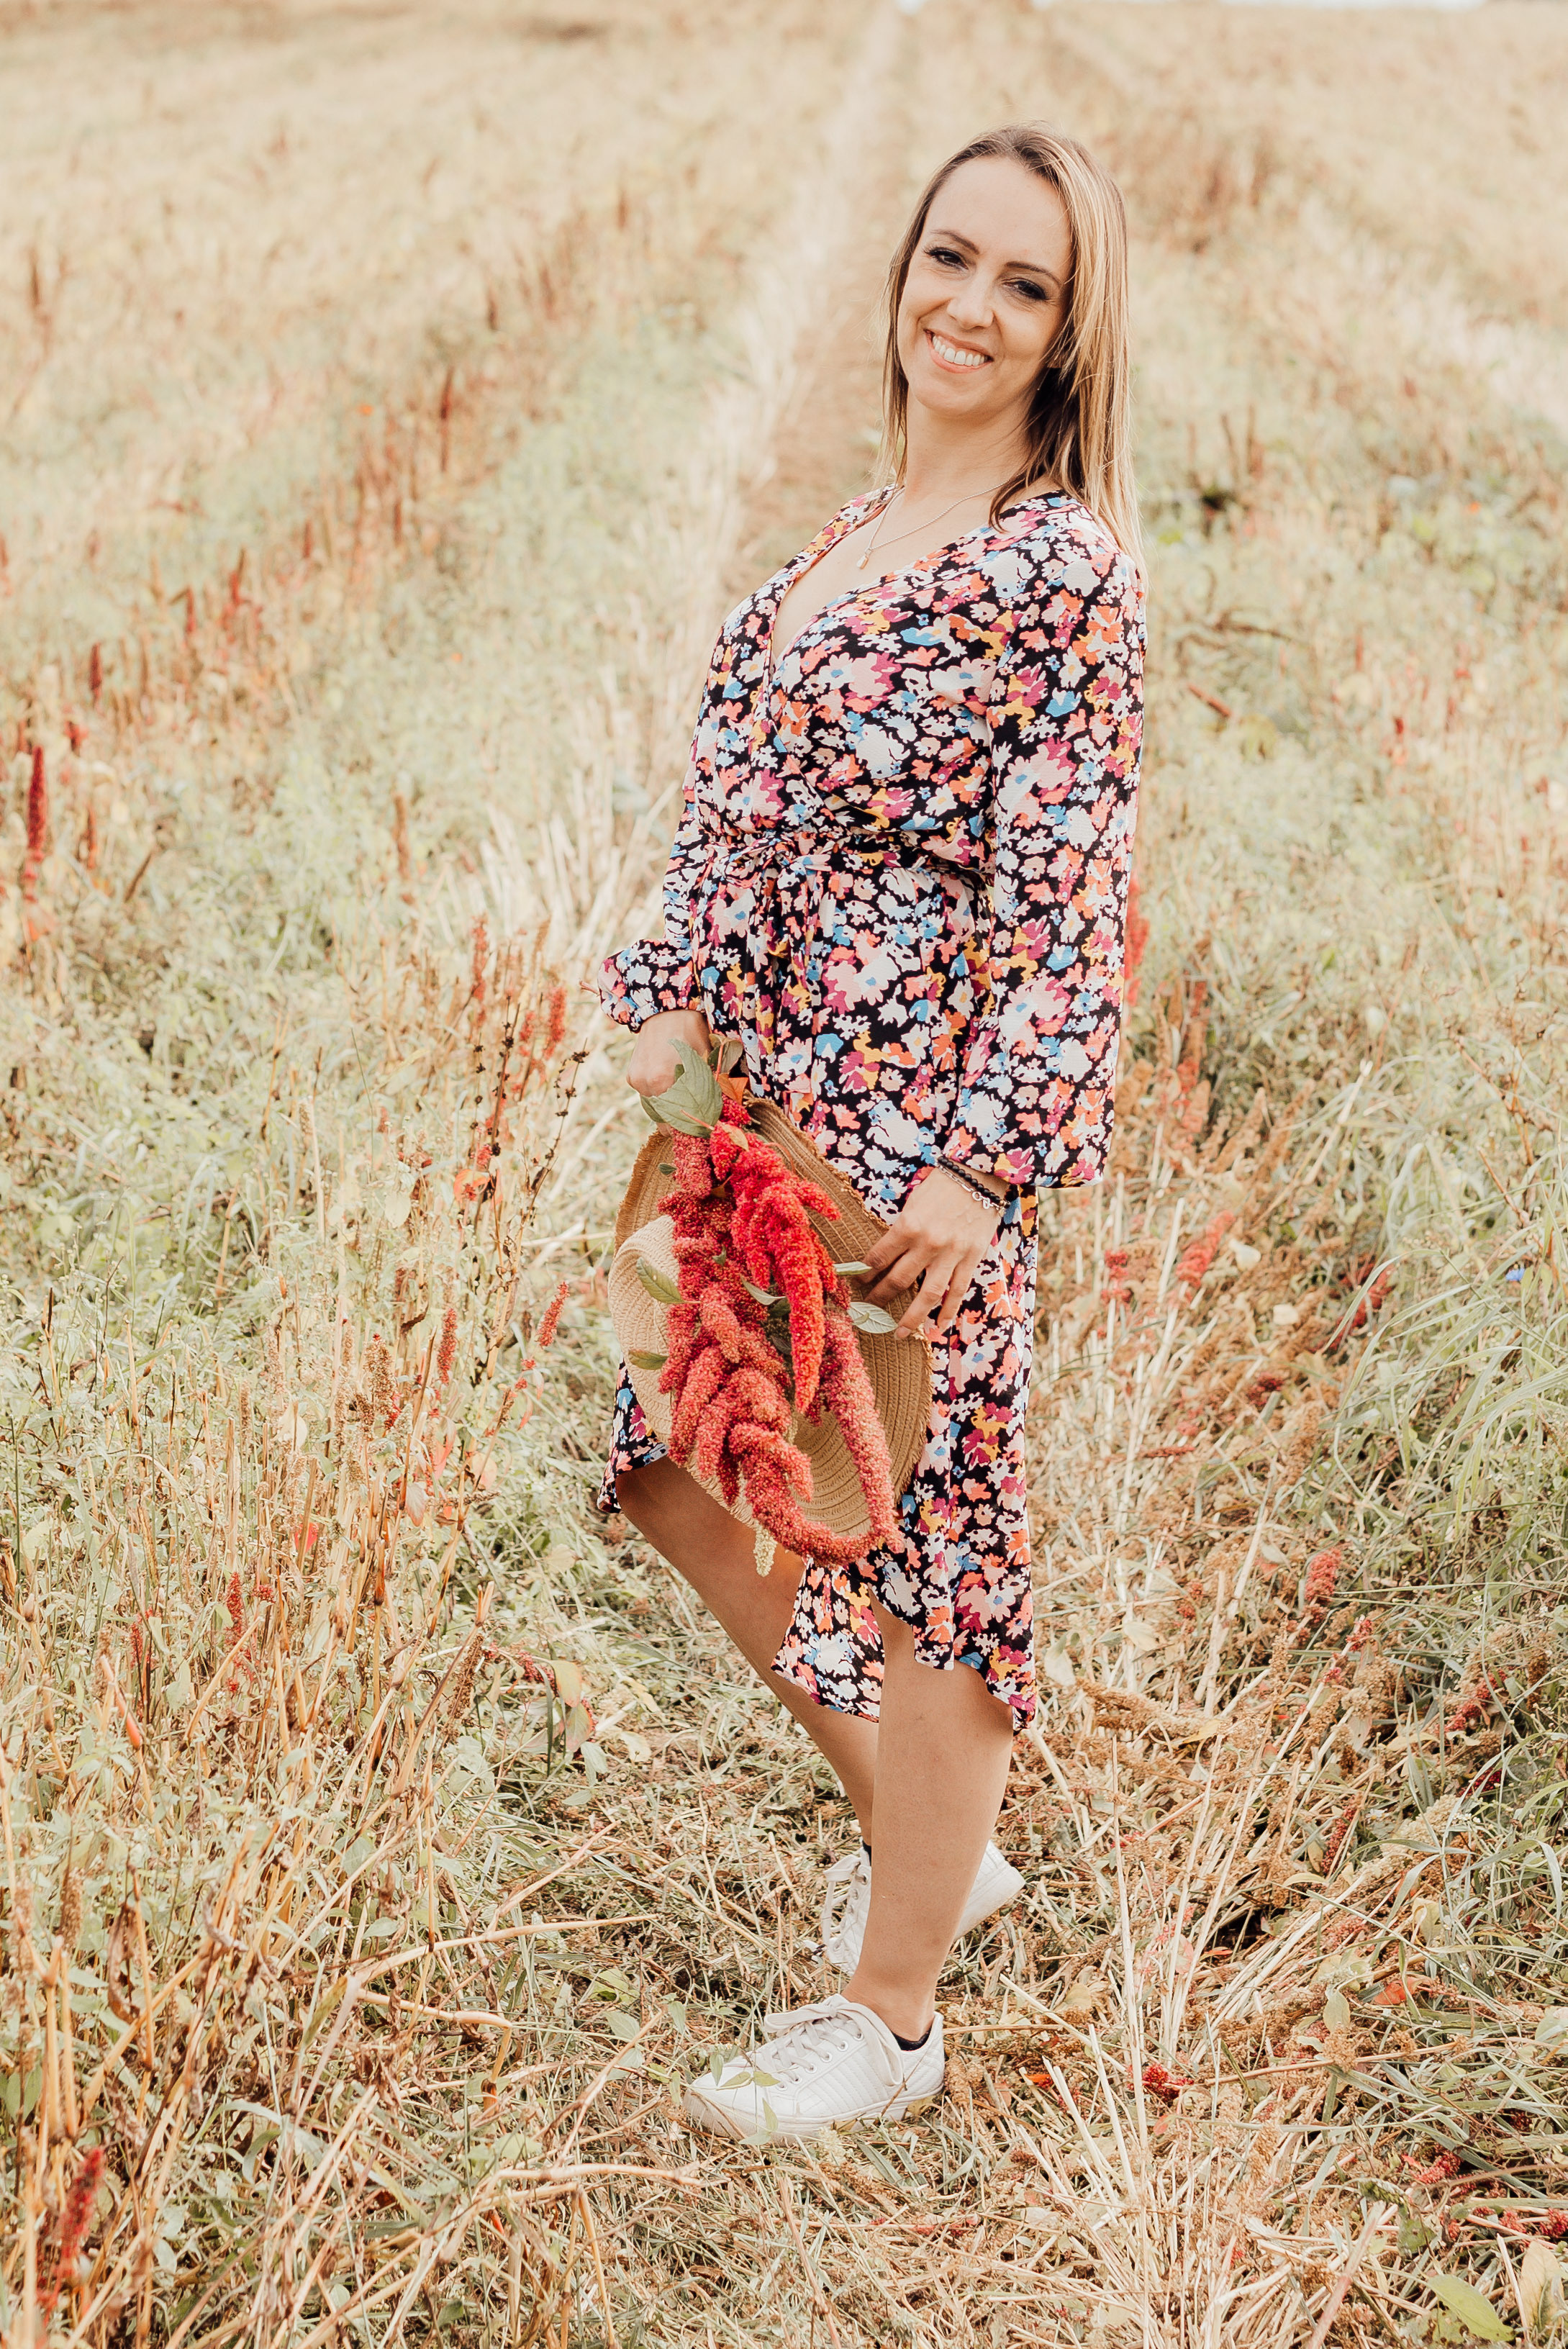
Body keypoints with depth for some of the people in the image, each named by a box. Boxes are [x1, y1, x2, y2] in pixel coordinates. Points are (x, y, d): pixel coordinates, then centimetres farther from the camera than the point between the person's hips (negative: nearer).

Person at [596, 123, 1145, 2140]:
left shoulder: (1066, 571, -14)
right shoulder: (858, 535, 11)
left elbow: (1072, 896, -18)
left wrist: (984, 1168, -22)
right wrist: (676, 1012, 6)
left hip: (920, 1127, -9)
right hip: (780, 1103, 9)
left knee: (925, 1526, 4)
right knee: (690, 1473, 18)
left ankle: (890, 2016, 21)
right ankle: (925, 1839, 37)